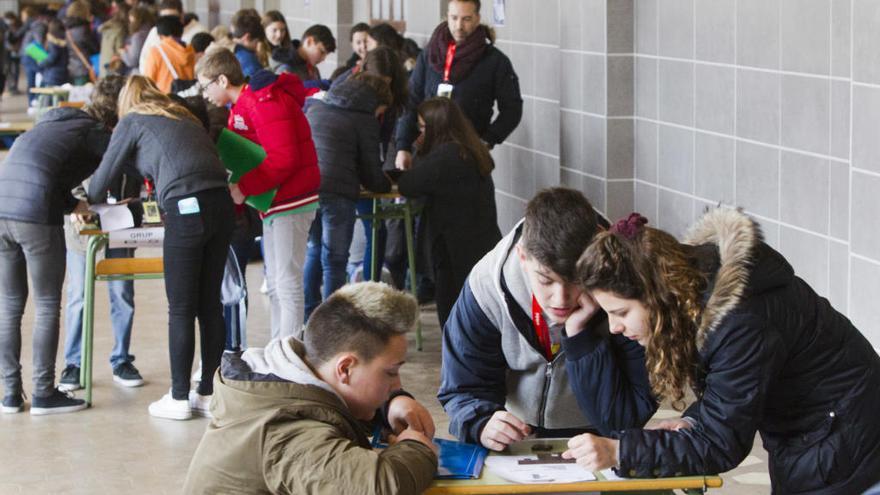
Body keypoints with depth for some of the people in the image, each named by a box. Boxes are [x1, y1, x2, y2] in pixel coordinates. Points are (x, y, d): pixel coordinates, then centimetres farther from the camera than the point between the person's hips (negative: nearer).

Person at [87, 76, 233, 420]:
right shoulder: (185, 118, 27)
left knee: (181, 309, 3)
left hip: (187, 209, -6)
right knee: (210, 304, 12)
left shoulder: (132, 122, 12)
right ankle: (209, 394, 18)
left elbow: (104, 175, 16)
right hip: (221, 202, 6)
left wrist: (88, 202, 37)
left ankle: (179, 398, 9)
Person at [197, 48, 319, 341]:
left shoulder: (265, 103, -17)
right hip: (274, 203, 11)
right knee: (275, 283, 13)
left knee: (287, 281, -9)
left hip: (291, 201, -11)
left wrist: (244, 188, -23)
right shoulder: (243, 106, 17)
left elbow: (283, 158, -24)